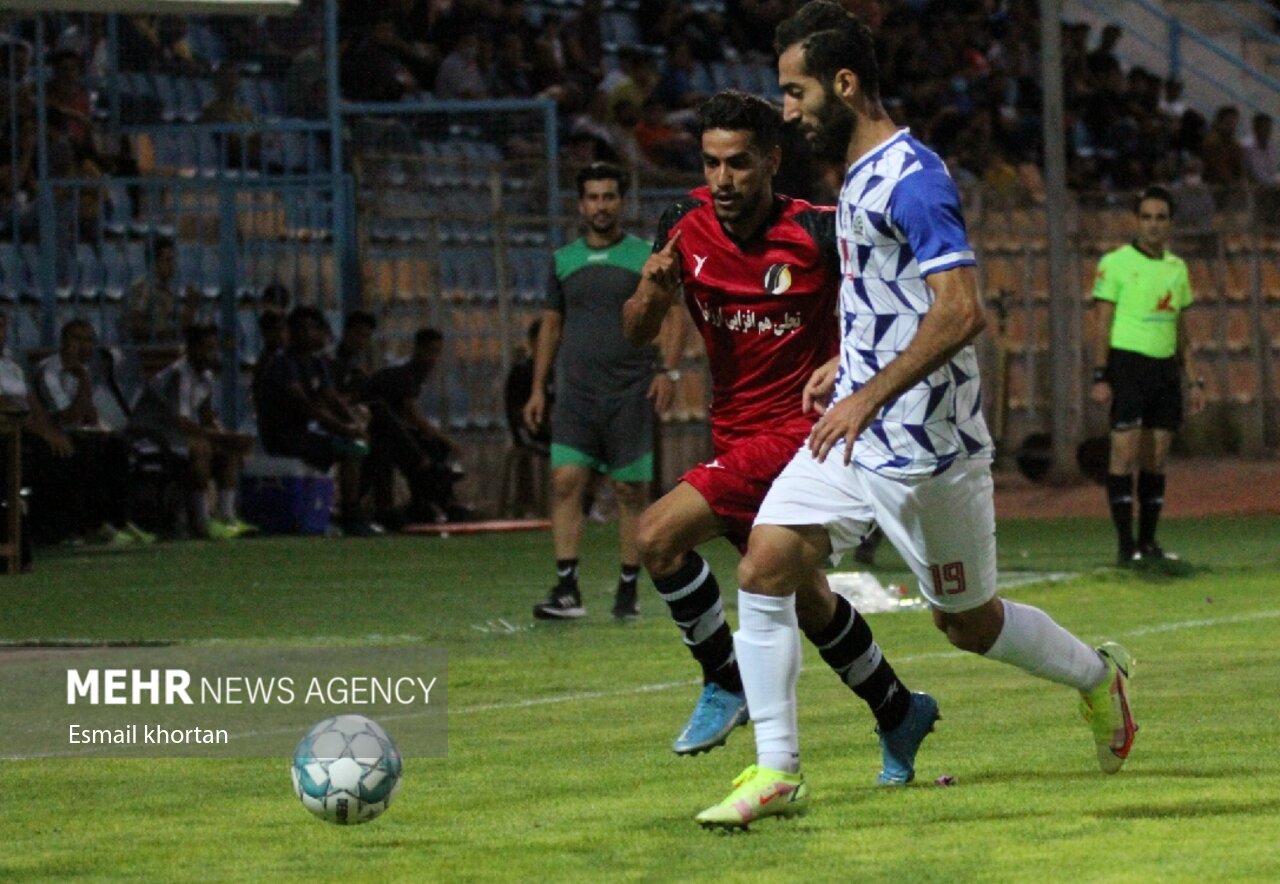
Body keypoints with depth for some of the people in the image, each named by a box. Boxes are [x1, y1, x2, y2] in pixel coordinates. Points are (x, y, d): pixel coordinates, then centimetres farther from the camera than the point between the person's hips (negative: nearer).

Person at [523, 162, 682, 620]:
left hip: (631, 393, -2)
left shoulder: (646, 257, 3)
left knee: (631, 490, 0)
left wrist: (668, 370, -12)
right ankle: (566, 590, -14)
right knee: (565, 481, -11)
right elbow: (551, 325, 18)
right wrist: (538, 388, 13)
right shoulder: (564, 260, 13)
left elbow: (668, 316, 1)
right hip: (576, 393, 2)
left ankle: (628, 591, 8)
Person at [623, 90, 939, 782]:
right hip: (735, 435, 7)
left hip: (795, 432, -7)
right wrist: (653, 291, -22)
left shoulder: (817, 234, -18)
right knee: (805, 595, 20)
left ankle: (726, 684, -6)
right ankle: (899, 714, 40)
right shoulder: (687, 227, -2)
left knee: (659, 535, -22)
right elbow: (636, 333, 1)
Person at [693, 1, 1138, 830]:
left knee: (970, 622, 7)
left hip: (925, 446, -9)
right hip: (854, 432, 9)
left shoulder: (911, 179, -19)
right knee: (765, 569, -6)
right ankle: (777, 773, -2)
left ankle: (1099, 677, 33)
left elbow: (960, 311, -27)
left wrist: (868, 397, -27)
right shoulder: (861, 177, 12)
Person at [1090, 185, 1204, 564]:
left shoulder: (1177, 268, 14)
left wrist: (1195, 380, 15)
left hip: (1166, 367, 6)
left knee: (1156, 459, 6)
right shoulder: (1116, 263, -3)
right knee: (1125, 454, -10)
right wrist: (1099, 377, -13)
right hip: (1128, 363, -6)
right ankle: (1127, 544, -10)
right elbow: (1103, 325, -5)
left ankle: (1148, 542, 10)